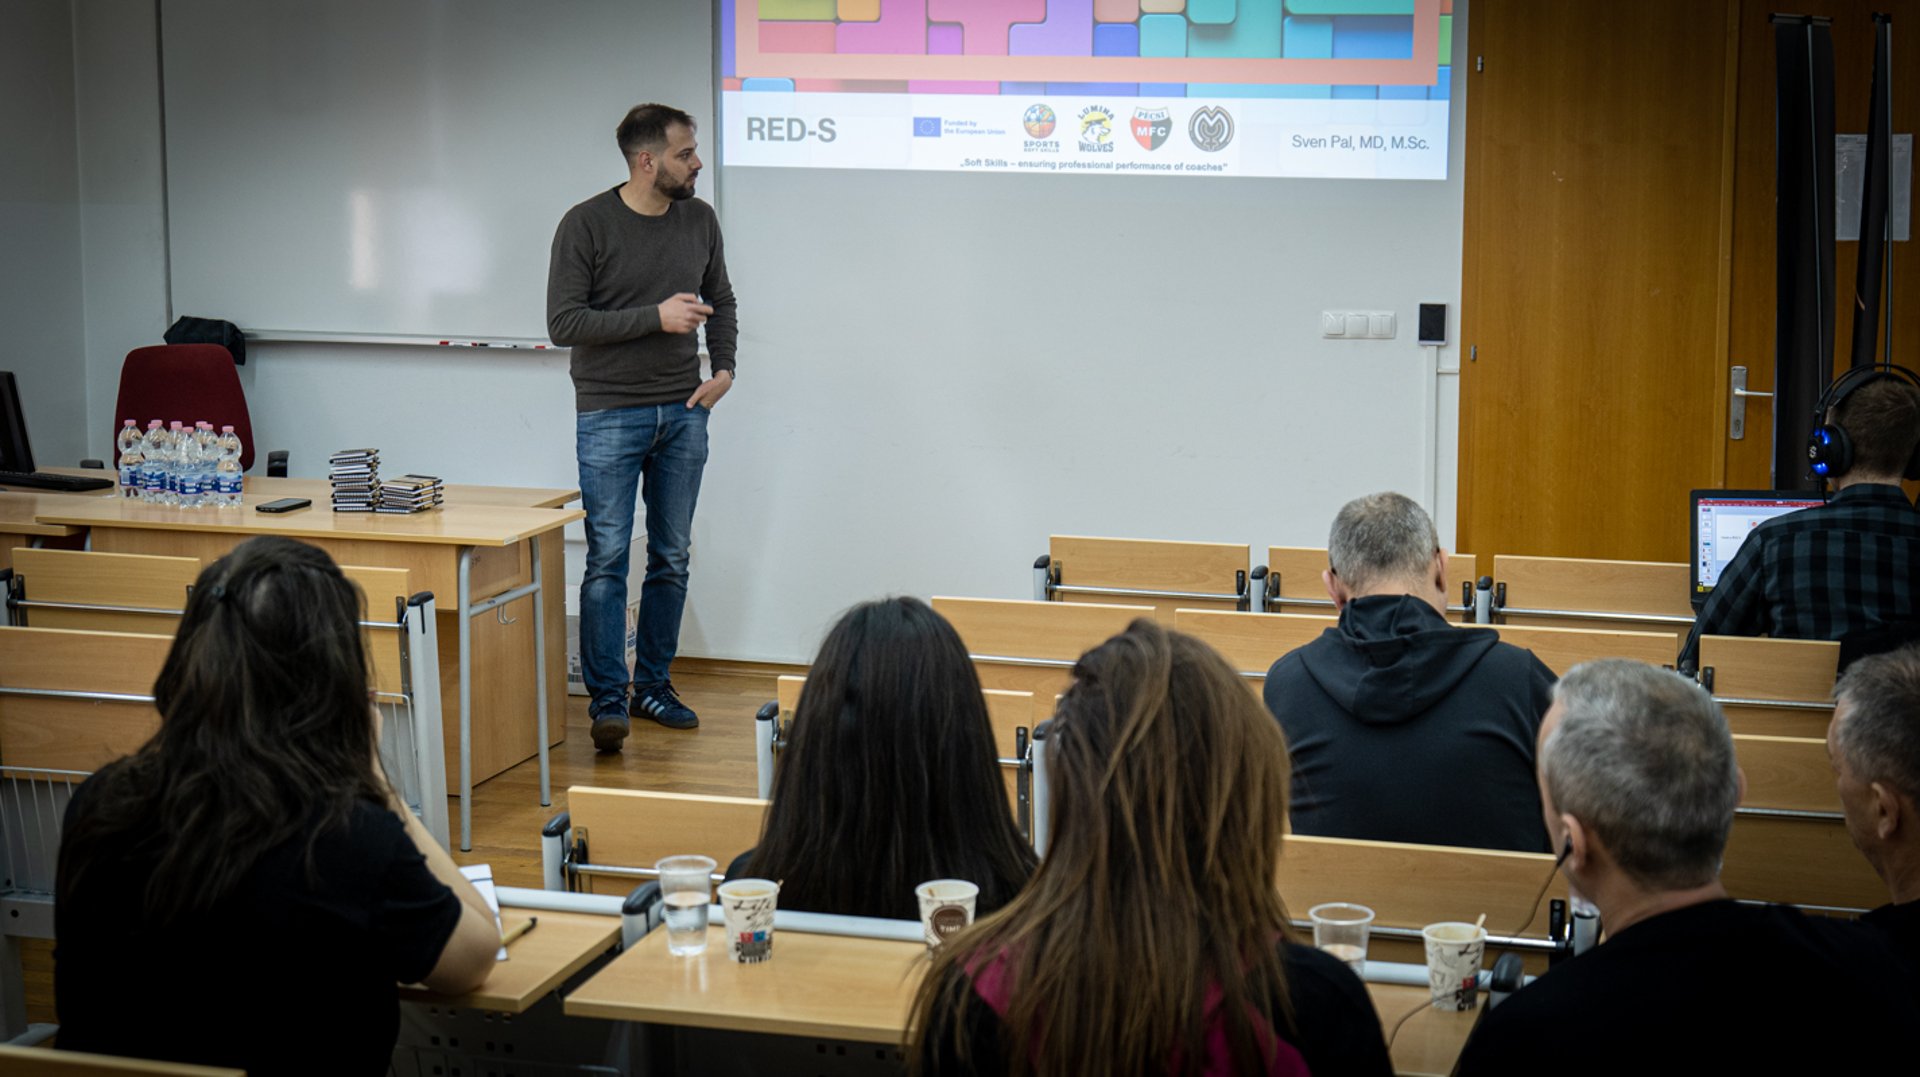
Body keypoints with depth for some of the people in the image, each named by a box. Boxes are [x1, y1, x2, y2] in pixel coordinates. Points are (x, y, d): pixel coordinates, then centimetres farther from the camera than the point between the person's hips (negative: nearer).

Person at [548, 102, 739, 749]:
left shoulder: (699, 221, 6)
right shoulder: (586, 225, -9)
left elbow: (721, 301, 20)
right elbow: (563, 322, -13)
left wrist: (724, 367, 4)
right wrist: (656, 317, -17)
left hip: (683, 414, 5)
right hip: (610, 416, -5)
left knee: (671, 559, 9)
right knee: (608, 561, -6)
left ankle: (653, 685, 19)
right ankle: (607, 700, -2)